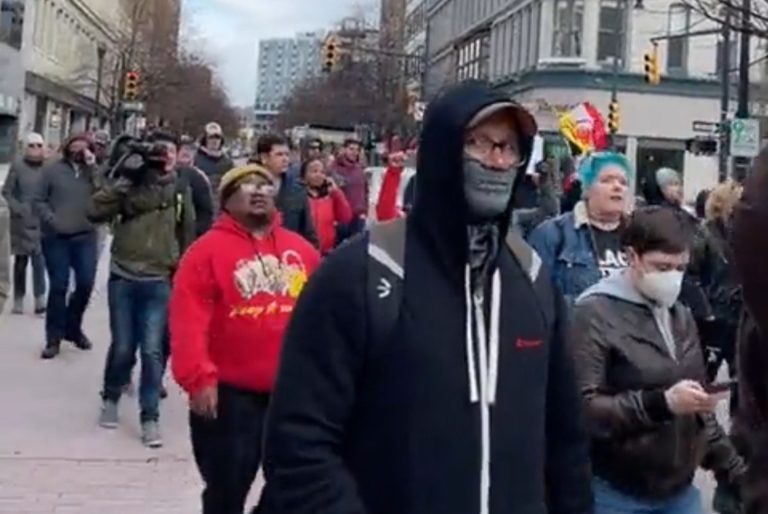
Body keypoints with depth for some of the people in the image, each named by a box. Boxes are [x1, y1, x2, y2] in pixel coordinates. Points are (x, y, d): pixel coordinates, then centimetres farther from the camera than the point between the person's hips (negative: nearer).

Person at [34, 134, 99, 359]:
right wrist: (51, 219, -12)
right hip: (56, 237, -2)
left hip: (85, 236, 2)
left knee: (85, 283, 0)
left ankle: (73, 327, 24)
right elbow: (38, 200, 2)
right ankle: (53, 338, 10)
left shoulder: (93, 171, 8)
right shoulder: (52, 169, 4)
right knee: (58, 287, 0)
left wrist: (92, 166, -12)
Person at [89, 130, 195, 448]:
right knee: (122, 347, 7)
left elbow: (187, 233, 11)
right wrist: (122, 180, -19)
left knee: (152, 351, -3)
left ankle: (150, 417, 7)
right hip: (123, 278, 0)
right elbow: (96, 212, -13)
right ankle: (111, 398, 32)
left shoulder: (180, 189, 4)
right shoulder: (130, 183, -1)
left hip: (159, 282, 1)